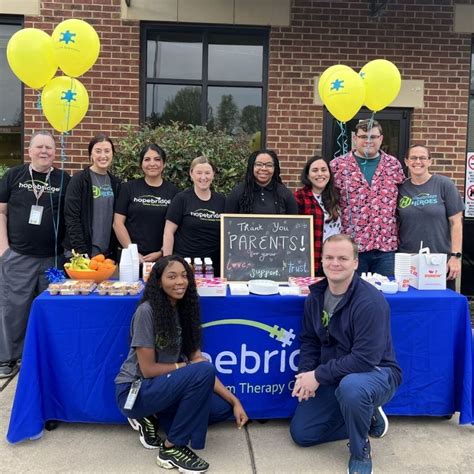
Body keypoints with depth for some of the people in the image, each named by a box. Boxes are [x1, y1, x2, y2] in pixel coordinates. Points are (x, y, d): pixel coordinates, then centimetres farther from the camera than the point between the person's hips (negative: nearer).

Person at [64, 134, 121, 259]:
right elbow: (71, 218, -10)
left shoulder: (115, 182, 9)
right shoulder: (79, 179, -6)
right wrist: (81, 251, -15)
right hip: (83, 252, -4)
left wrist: (115, 249, 6)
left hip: (108, 253, 4)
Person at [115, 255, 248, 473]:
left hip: (161, 386, 7)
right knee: (203, 371, -27)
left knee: (222, 408, -8)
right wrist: (187, 366, -10)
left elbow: (198, 360, -2)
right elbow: (148, 369, -18)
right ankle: (171, 449, -12)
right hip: (135, 390, -7)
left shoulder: (183, 311, 4)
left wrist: (234, 400, -8)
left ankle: (152, 418, 9)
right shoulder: (146, 311, -19)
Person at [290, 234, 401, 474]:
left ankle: (360, 451, -10)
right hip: (332, 377, 7)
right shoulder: (315, 296, -3)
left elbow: (365, 359, -29)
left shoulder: (370, 301, -26)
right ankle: (367, 418, 20)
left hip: (375, 373, -7)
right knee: (301, 433, 5)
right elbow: (309, 340, 6)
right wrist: (306, 374, -12)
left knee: (350, 386, -42)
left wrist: (319, 376, -25)